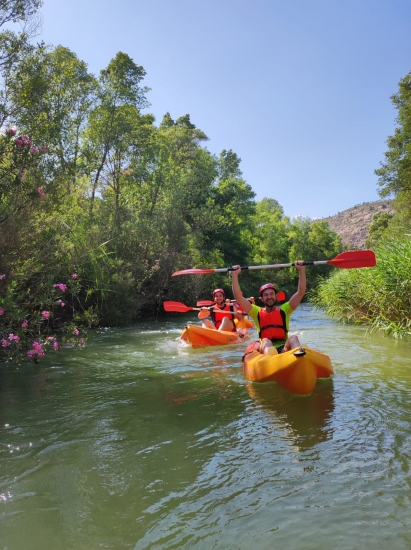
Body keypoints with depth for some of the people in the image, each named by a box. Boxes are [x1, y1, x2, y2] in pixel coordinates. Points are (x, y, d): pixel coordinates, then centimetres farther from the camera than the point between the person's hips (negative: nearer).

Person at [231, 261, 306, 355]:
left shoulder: (284, 310, 18)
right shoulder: (257, 312, 17)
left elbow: (300, 293, 10)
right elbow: (239, 297, 9)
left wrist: (302, 270, 3)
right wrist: (235, 275, 4)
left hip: (284, 348, 1)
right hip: (265, 349, -1)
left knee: (293, 338, -29)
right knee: (266, 342, -34)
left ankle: (299, 355, -63)